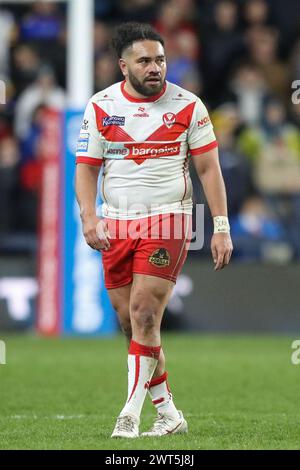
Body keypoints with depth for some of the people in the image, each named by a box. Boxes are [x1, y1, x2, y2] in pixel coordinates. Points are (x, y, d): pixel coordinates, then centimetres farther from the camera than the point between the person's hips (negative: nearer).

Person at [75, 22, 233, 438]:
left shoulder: (187, 105, -1)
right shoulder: (100, 106, 3)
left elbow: (209, 169, 2)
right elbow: (86, 167, 5)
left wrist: (222, 227, -4)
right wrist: (89, 216, -12)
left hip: (167, 222, -3)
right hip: (115, 227, 3)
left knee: (144, 316, -14)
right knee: (130, 322, 4)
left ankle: (130, 416, -10)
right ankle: (169, 413, 15)